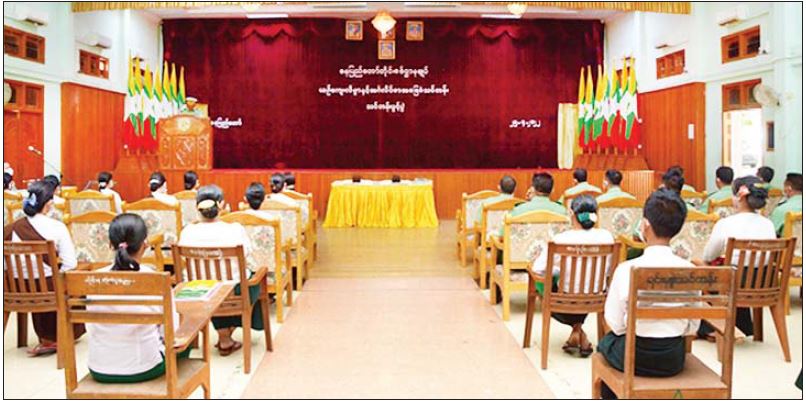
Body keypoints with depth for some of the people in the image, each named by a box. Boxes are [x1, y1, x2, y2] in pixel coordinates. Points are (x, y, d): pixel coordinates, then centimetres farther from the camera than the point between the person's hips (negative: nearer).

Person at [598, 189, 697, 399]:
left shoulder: (627, 269, -19)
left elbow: (615, 324, -11)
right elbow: (692, 326, -2)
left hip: (635, 357, -3)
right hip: (674, 359, 3)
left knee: (606, 342, 31)